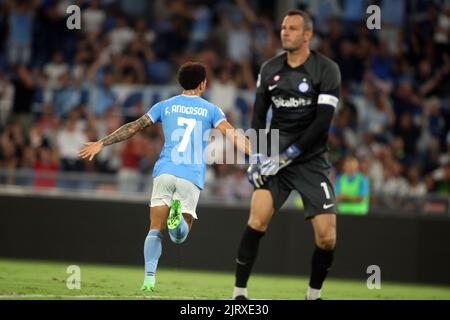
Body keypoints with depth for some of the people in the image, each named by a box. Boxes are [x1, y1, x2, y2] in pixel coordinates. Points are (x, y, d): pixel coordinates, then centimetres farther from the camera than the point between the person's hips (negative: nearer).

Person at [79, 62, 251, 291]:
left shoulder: (165, 106, 14)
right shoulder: (210, 110, 9)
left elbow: (134, 127, 12)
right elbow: (233, 135, -2)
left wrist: (101, 143, 16)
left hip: (165, 172, 1)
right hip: (191, 178, -1)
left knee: (155, 230, 4)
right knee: (179, 237, 5)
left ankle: (149, 277, -15)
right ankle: (178, 216, -30)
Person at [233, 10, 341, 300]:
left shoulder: (327, 70, -7)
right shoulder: (270, 69, 6)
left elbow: (322, 122, -13)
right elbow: (259, 115, 11)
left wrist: (286, 156, -16)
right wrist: (257, 156, -3)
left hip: (312, 160, -2)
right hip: (275, 156, 2)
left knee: (327, 236, -9)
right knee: (257, 220, -18)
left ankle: (314, 294, 14)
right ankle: (240, 292, -12)